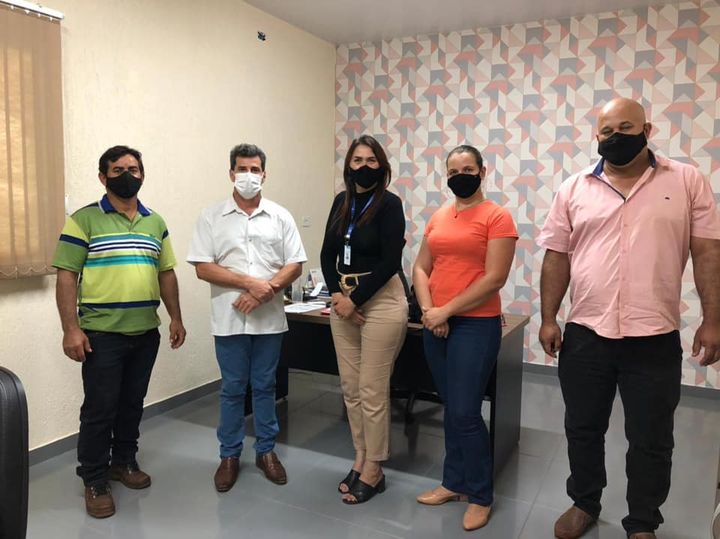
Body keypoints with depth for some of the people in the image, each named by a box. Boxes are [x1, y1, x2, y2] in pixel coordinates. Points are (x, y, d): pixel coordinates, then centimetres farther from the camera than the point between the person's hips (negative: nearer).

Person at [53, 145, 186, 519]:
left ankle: (123, 462, 34)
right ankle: (94, 481, 19)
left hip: (146, 333, 5)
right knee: (99, 408, 3)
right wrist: (71, 328, -15)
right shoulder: (83, 220, -5)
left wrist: (175, 318, 10)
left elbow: (166, 273, 14)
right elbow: (66, 276, -8)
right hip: (102, 334, -5)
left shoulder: (155, 222, 11)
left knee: (133, 403, 16)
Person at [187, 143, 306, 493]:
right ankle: (229, 455, 25)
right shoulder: (212, 217, 0)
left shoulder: (280, 216, 4)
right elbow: (202, 268, -7)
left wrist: (265, 291, -15)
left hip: (269, 319, 1)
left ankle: (266, 451, 28)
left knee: (264, 387, 13)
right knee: (233, 389, 10)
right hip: (230, 319, -1)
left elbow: (295, 265, 0)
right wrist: (250, 282, -17)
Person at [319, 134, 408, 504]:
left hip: (380, 301, -6)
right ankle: (360, 459, 28)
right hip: (343, 300, 6)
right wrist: (337, 294, -6)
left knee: (372, 391, -1)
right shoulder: (342, 201, 9)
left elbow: (390, 262, -14)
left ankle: (373, 471, 17)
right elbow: (327, 254, 9)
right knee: (350, 388, 11)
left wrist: (355, 300, -13)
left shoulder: (389, 204, -8)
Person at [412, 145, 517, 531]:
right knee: (451, 410, 15)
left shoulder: (497, 217, -7)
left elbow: (494, 279, -14)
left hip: (475, 326, -6)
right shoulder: (437, 218, 11)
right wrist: (428, 310, -7)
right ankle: (454, 482, 30)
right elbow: (421, 268, 10)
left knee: (465, 413, -3)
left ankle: (481, 496, 17)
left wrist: (446, 310, -14)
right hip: (436, 325, 6)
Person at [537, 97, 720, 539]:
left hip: (655, 339, -1)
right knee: (583, 429, 16)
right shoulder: (575, 188, 4)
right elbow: (557, 255, 4)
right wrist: (548, 318, 0)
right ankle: (584, 503, 38)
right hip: (585, 335, 2)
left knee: (651, 440, 12)